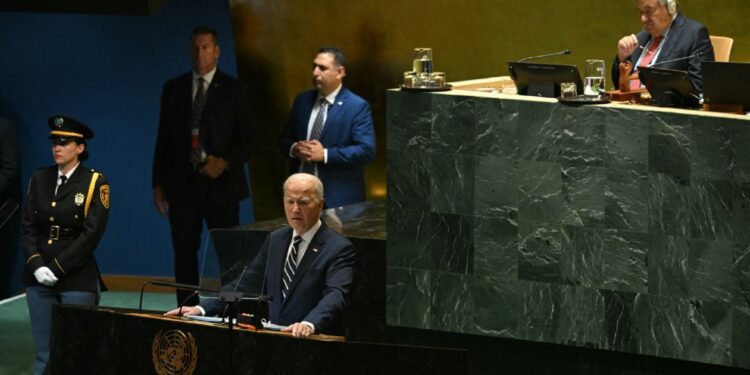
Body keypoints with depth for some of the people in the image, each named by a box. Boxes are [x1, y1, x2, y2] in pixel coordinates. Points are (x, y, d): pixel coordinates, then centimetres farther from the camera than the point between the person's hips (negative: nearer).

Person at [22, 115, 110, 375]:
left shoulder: (95, 183, -3)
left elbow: (91, 234, -10)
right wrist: (36, 265, -8)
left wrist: (56, 268, -13)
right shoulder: (39, 179, 11)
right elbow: (28, 227, 8)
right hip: (39, 278, 4)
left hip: (77, 280, -4)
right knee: (44, 354, 5)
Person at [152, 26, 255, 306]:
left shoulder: (233, 90, 2)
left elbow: (246, 139, 1)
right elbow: (164, 138, 11)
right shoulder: (174, 88, 10)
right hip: (182, 186, 2)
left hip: (221, 185, -2)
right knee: (184, 256, 3)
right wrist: (158, 184, 7)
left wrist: (225, 163, -16)